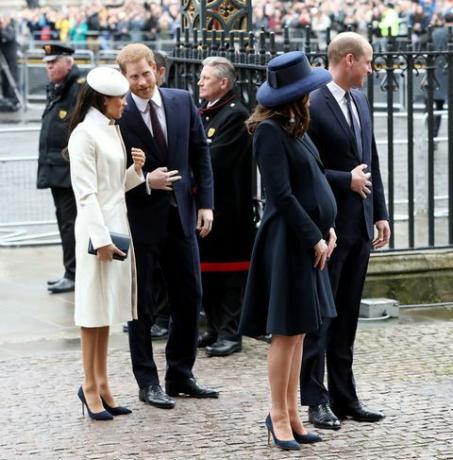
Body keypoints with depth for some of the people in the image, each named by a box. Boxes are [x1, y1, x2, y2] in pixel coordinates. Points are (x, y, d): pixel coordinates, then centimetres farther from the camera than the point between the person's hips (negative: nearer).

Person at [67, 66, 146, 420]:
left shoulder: (112, 130, 13)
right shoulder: (85, 134, -12)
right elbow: (86, 193, -16)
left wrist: (136, 170, -1)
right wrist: (101, 239, -19)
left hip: (118, 224, 8)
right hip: (97, 228, -8)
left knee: (108, 309, 11)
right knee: (95, 307, -2)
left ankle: (101, 384, 17)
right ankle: (90, 385, 5)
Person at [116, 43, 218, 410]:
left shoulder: (182, 102, 2)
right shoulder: (117, 114, -11)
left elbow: (200, 152, 7)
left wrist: (205, 202, 1)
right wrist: (145, 183, -21)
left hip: (180, 214, 5)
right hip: (140, 218, -5)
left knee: (189, 297, 10)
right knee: (142, 303, 4)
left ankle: (181, 375, 23)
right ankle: (148, 382, 14)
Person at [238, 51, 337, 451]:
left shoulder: (295, 128, 12)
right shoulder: (270, 131, -14)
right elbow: (282, 194, -17)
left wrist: (327, 228, 6)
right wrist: (314, 238, -14)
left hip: (310, 239, 9)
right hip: (289, 241, -9)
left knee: (298, 331, 12)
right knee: (287, 332, -3)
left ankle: (290, 412, 18)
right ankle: (279, 416, 6)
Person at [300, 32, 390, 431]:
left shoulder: (361, 102, 10)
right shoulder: (314, 108, -15)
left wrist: (380, 213, 13)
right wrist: (347, 181, -16)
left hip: (359, 225, 8)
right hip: (328, 227, -8)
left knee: (347, 316, 12)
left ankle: (344, 397, 18)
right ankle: (316, 400, 7)